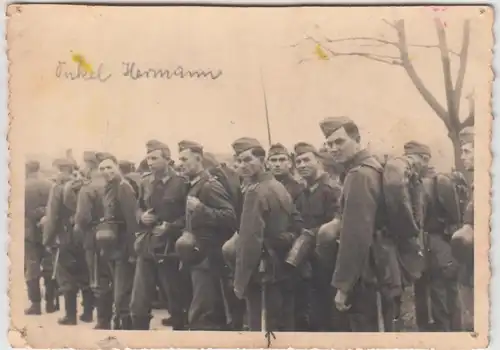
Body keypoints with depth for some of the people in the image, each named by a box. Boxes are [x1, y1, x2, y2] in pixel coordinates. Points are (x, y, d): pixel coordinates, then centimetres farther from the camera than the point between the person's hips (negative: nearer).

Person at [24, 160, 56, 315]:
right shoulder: (50, 185, -5)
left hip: (30, 232, -2)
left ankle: (36, 304, 4)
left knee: (32, 268, 5)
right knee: (49, 268, 10)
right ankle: (50, 303, 14)